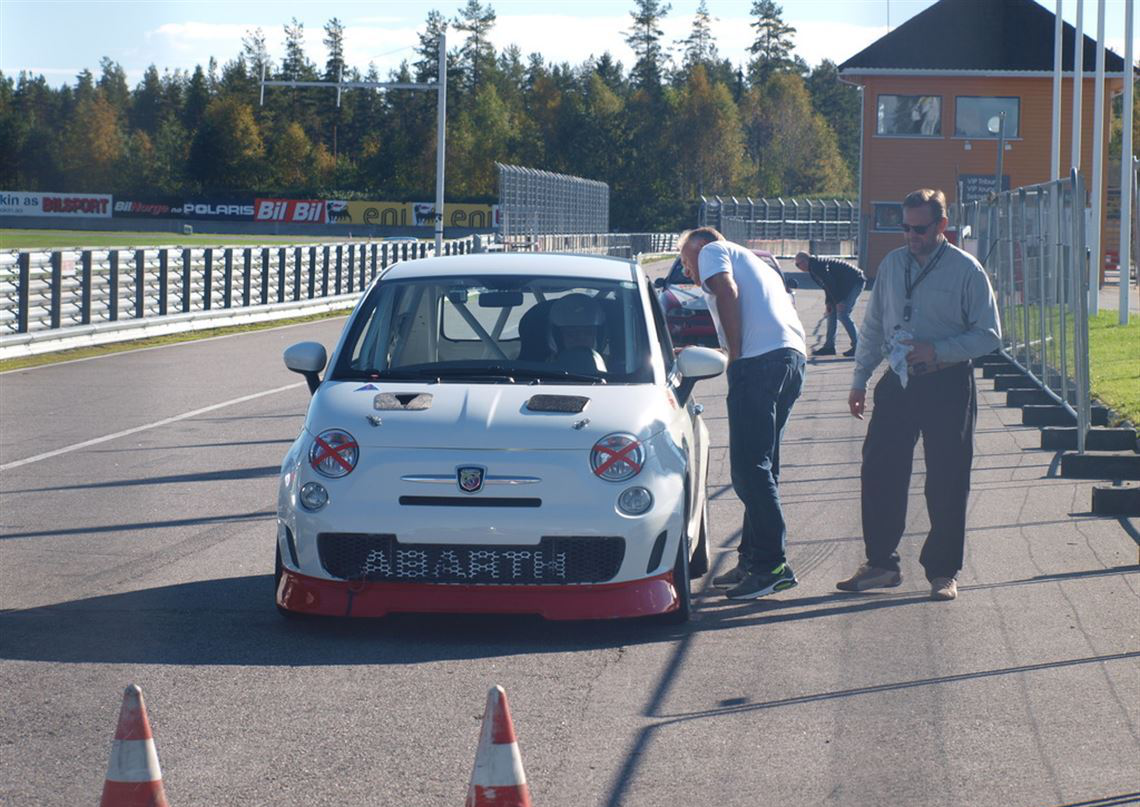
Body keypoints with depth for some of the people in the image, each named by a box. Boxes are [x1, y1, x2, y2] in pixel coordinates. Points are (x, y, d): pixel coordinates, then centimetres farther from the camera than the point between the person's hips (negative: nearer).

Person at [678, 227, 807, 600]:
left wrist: (735, 355, -7)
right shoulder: (755, 264, 35)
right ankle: (752, 559, 17)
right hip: (793, 356, 9)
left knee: (750, 467, -10)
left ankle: (773, 564, -13)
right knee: (760, 466, 15)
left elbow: (728, 293, -8)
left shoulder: (711, 251, 12)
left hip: (759, 359, -9)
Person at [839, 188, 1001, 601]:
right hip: (898, 382, 4)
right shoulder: (892, 265, 6)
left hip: (947, 386, -4)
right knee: (878, 474, 2)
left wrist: (937, 351, -18)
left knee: (946, 483, 2)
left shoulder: (966, 270, -7)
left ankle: (942, 572, 14)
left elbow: (988, 335, -6)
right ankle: (880, 563, 14)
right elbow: (873, 326, 15)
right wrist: (859, 380, 11)